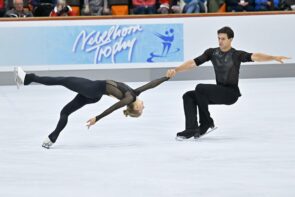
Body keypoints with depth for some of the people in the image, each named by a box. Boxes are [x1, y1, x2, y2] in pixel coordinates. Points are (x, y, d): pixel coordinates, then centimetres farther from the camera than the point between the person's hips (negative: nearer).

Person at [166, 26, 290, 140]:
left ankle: (206, 124, -11)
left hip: (231, 93, -6)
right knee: (188, 96, -11)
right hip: (219, 92, 6)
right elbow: (193, 63, 0)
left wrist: (274, 58, -40)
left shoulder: (237, 55, -9)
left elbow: (254, 57, -24)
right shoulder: (212, 52, 5)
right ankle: (191, 129, -18)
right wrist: (176, 70, -14)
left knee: (200, 88, -24)